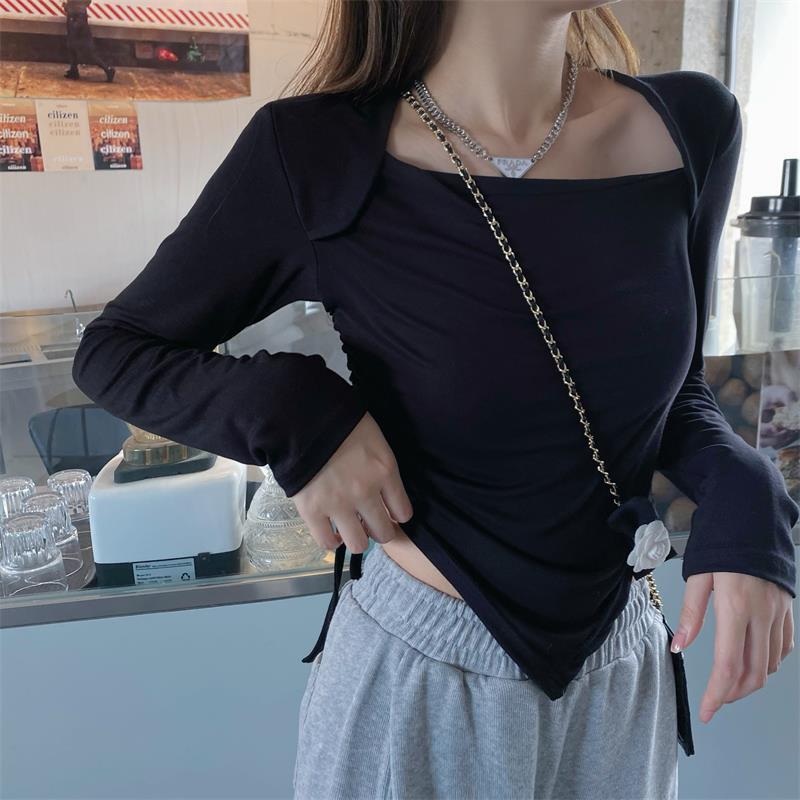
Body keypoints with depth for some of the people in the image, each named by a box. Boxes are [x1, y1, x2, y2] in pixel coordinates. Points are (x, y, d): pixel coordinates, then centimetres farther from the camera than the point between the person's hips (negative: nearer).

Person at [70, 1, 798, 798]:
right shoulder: (313, 154, -18)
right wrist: (293, 415, -24)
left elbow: (674, 383, 6)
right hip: (415, 671, -3)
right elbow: (110, 352, -7)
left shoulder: (692, 125, -8)